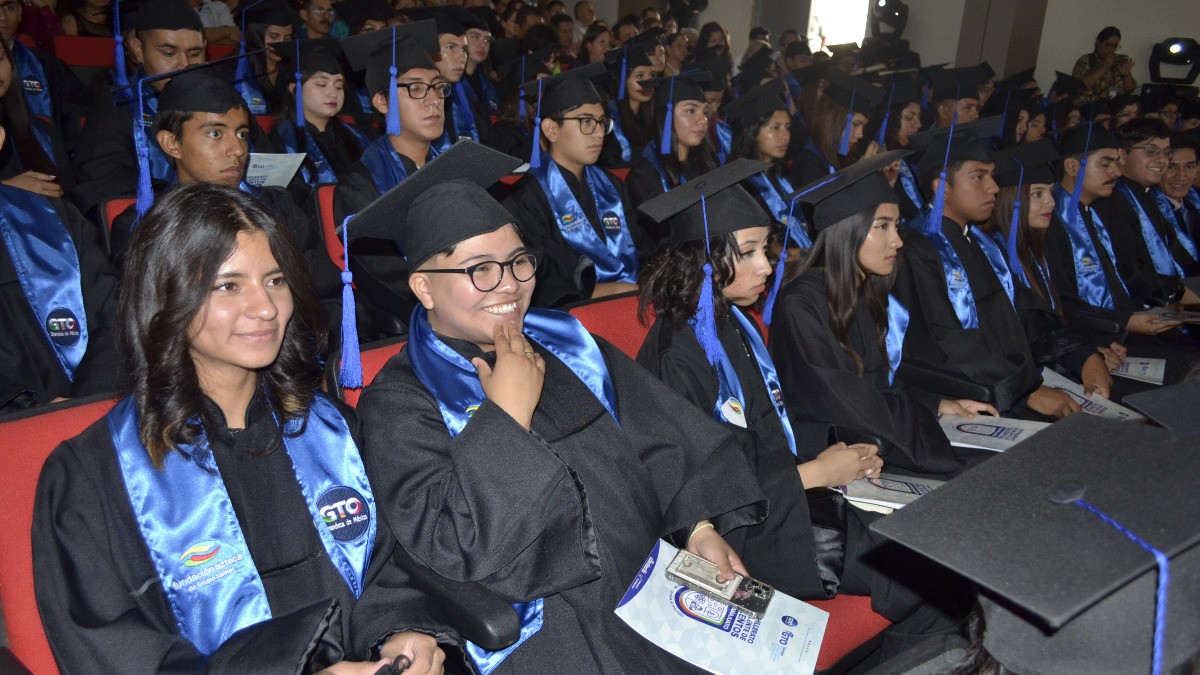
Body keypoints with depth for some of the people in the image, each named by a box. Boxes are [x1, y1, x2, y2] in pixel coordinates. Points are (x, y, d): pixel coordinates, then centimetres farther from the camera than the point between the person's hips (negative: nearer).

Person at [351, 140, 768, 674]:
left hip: (655, 574, 5)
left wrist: (700, 526, -2)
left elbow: (661, 441, 9)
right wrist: (509, 415, -17)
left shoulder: (564, 343, 8)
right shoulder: (399, 404, -8)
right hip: (547, 625, -5)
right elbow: (451, 548, -19)